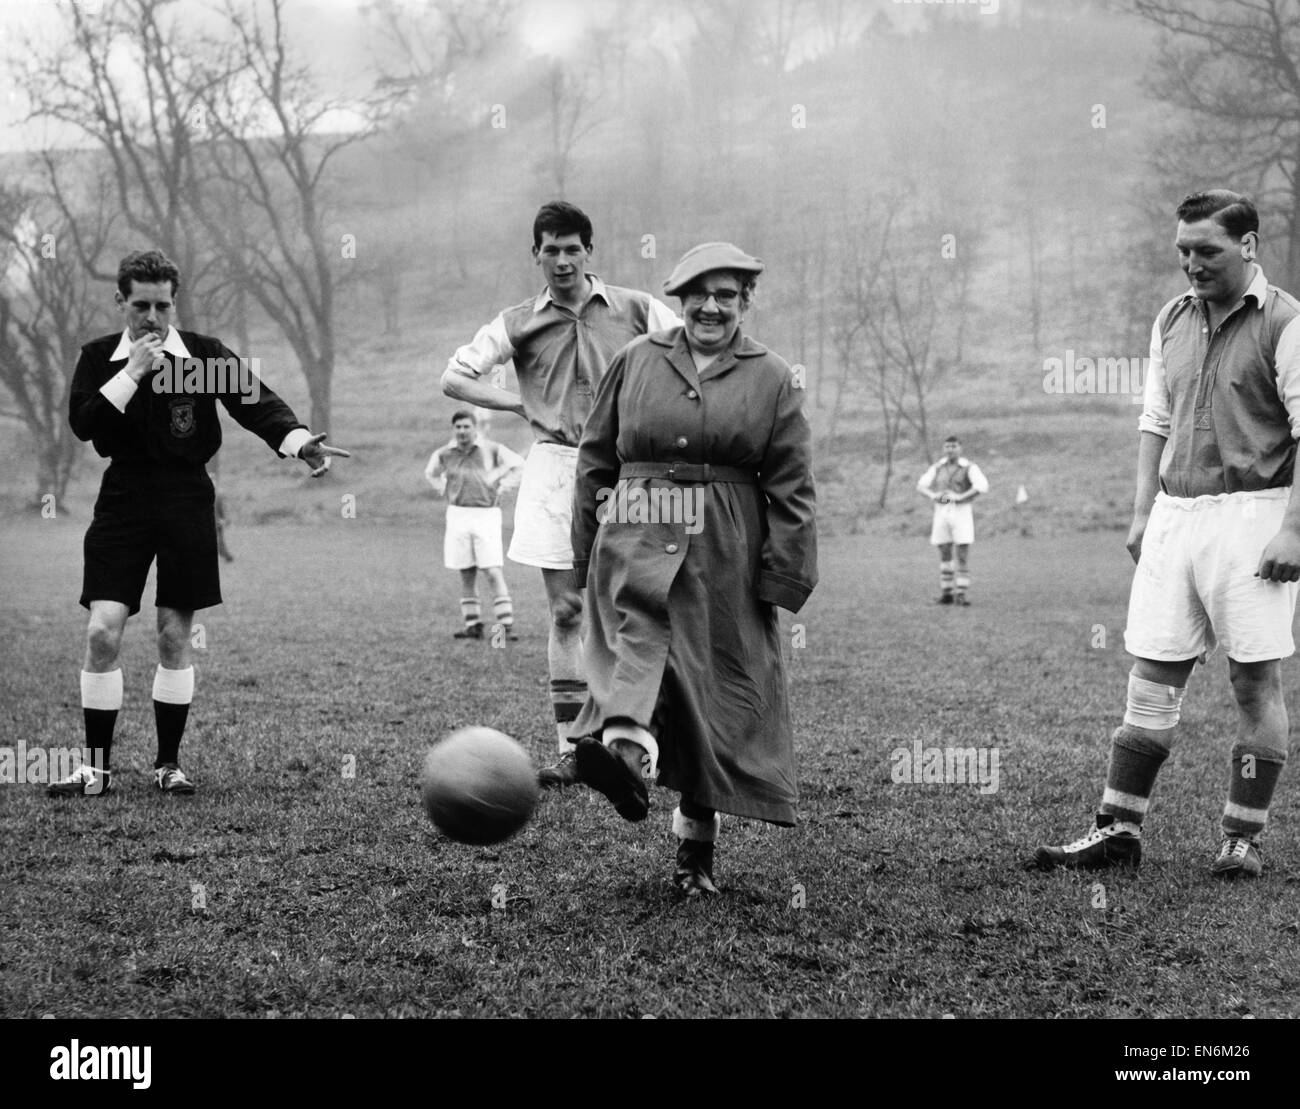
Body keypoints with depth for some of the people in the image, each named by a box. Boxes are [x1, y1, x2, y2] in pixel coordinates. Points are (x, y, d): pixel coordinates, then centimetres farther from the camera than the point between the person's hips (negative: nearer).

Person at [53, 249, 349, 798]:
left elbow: (255, 402, -11)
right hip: (123, 500, 0)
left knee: (175, 636, 3)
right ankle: (97, 766, 3)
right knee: (102, 632, -9)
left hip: (186, 502, 0)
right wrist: (132, 372, -18)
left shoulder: (204, 354, 1)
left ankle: (168, 763, 17)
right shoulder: (99, 357, 4)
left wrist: (298, 440, -30)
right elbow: (82, 423, -10)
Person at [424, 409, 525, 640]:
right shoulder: (444, 454, 7)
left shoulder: (491, 449, -3)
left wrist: (500, 484, 0)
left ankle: (506, 625, -11)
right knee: (466, 574, 5)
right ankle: (473, 625, 11)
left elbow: (518, 463, 3)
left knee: (493, 572, -10)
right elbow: (431, 473, 25)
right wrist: (444, 490, 12)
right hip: (458, 515, 3)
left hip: (486, 515, -3)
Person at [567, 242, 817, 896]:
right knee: (635, 626, -31)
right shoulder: (637, 361, 11)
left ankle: (696, 843, 14)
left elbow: (790, 487, 5)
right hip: (637, 538, 0)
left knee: (719, 691, 2)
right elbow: (596, 457, 15)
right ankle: (627, 746, -56)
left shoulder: (770, 379, 8)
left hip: (725, 554, 0)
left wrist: (783, 573, -4)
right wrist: (586, 551, 11)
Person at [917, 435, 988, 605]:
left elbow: (983, 486, -20)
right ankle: (946, 594, 11)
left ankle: (961, 595, -2)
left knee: (963, 555, -6)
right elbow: (921, 486, 6)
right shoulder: (937, 468, 10)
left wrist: (960, 497, -28)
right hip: (941, 513, 3)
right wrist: (933, 495, -17)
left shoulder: (970, 468, -4)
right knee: (944, 555, 4)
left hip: (961, 512, -3)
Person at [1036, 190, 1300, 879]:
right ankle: (1118, 829, 8)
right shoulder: (1172, 321, 13)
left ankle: (1243, 837, 9)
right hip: (1175, 513, 6)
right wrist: (1143, 512, 12)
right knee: (1151, 676, 4)